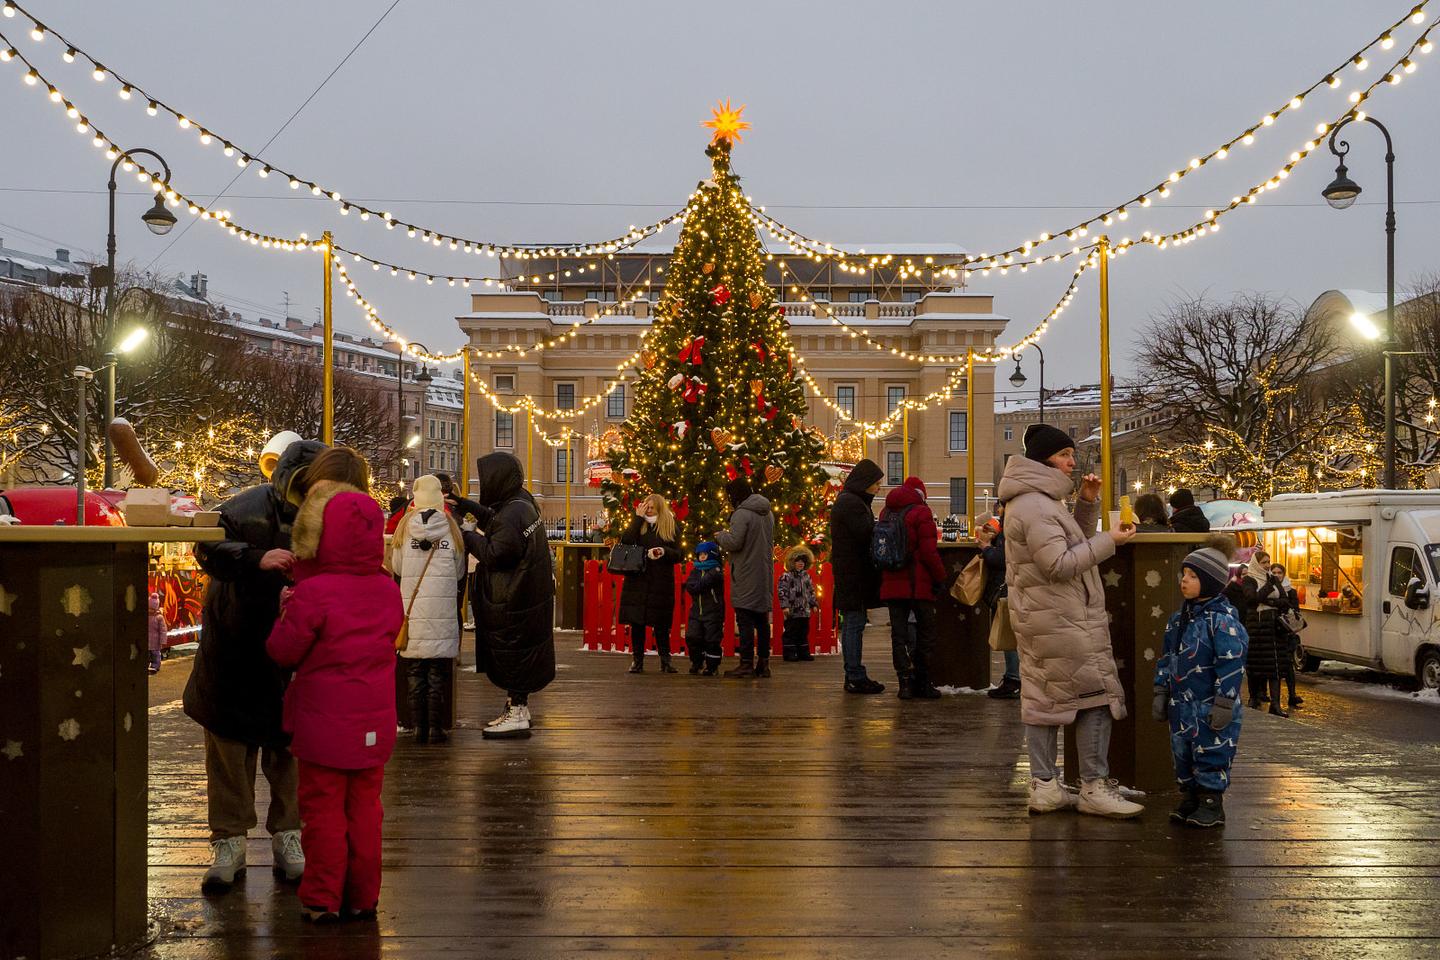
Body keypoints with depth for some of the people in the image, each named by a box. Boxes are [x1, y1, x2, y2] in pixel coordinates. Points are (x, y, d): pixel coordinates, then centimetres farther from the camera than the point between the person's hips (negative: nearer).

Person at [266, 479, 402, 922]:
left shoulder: (313, 593, -17)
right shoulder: (387, 589, 1)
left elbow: (283, 651, -11)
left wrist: (287, 611, 7)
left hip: (325, 724, -5)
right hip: (375, 724, 5)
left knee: (323, 810, 6)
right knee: (364, 809, 14)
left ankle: (323, 899, 13)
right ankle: (363, 897, 21)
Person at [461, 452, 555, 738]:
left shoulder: (512, 515, -23)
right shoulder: (521, 502, 7)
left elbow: (495, 554, -23)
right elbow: (493, 520, 21)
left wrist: (468, 536, -11)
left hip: (512, 602, -10)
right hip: (526, 594, 10)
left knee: (512, 656, 0)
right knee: (517, 656, 18)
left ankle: (517, 714, 8)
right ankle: (518, 708, 29)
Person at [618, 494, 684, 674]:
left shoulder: (672, 527, 7)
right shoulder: (638, 524, 9)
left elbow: (679, 556, 4)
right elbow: (625, 541, -10)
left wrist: (664, 551, -16)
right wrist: (638, 517, -9)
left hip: (661, 583, -1)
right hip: (637, 581, 1)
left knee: (661, 624, 1)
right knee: (636, 622, 1)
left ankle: (665, 661, 10)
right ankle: (637, 660, 9)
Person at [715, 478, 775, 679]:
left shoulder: (742, 514, -14)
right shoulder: (767, 513, 14)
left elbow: (734, 542, -21)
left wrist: (720, 536, -1)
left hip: (746, 577, -8)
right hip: (765, 575, 8)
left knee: (745, 620, -5)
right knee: (762, 621, 13)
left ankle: (746, 664, -6)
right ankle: (763, 663, 18)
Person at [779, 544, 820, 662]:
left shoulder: (806, 576, 12)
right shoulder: (786, 576, -8)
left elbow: (811, 591, 20)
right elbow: (782, 591, -11)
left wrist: (814, 604, 16)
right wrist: (785, 606, -16)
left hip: (805, 611, 6)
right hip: (792, 612, -6)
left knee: (804, 632, 11)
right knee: (790, 632, -2)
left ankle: (803, 652, 19)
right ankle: (789, 652, 4)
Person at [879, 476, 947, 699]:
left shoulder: (886, 513, 13)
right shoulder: (921, 512, -7)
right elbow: (929, 551, -13)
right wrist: (940, 578, -5)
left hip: (892, 584, 5)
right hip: (918, 584, -5)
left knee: (899, 634, 6)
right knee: (925, 631, 6)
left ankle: (905, 682, 0)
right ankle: (922, 683, 8)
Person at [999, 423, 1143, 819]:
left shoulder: (1038, 501, 17)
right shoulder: (1035, 506, -17)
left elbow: (1073, 544, 21)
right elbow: (1061, 563, -21)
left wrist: (1088, 503, 10)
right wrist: (1109, 541, -16)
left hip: (1041, 618, 11)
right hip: (1060, 620, -11)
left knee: (1042, 698, 9)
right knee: (1095, 694, -5)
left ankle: (1044, 786, 13)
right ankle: (1094, 788, -2)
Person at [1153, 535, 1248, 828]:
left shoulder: (1222, 620, -16)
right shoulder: (1178, 619, 10)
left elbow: (1231, 665, -17)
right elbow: (1166, 658, 17)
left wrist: (1223, 704, -18)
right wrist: (1161, 693, 13)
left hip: (1209, 706, -8)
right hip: (1181, 705, 8)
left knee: (1210, 755, 0)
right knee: (1182, 754, 14)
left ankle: (1211, 803, 12)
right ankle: (1188, 799, 26)